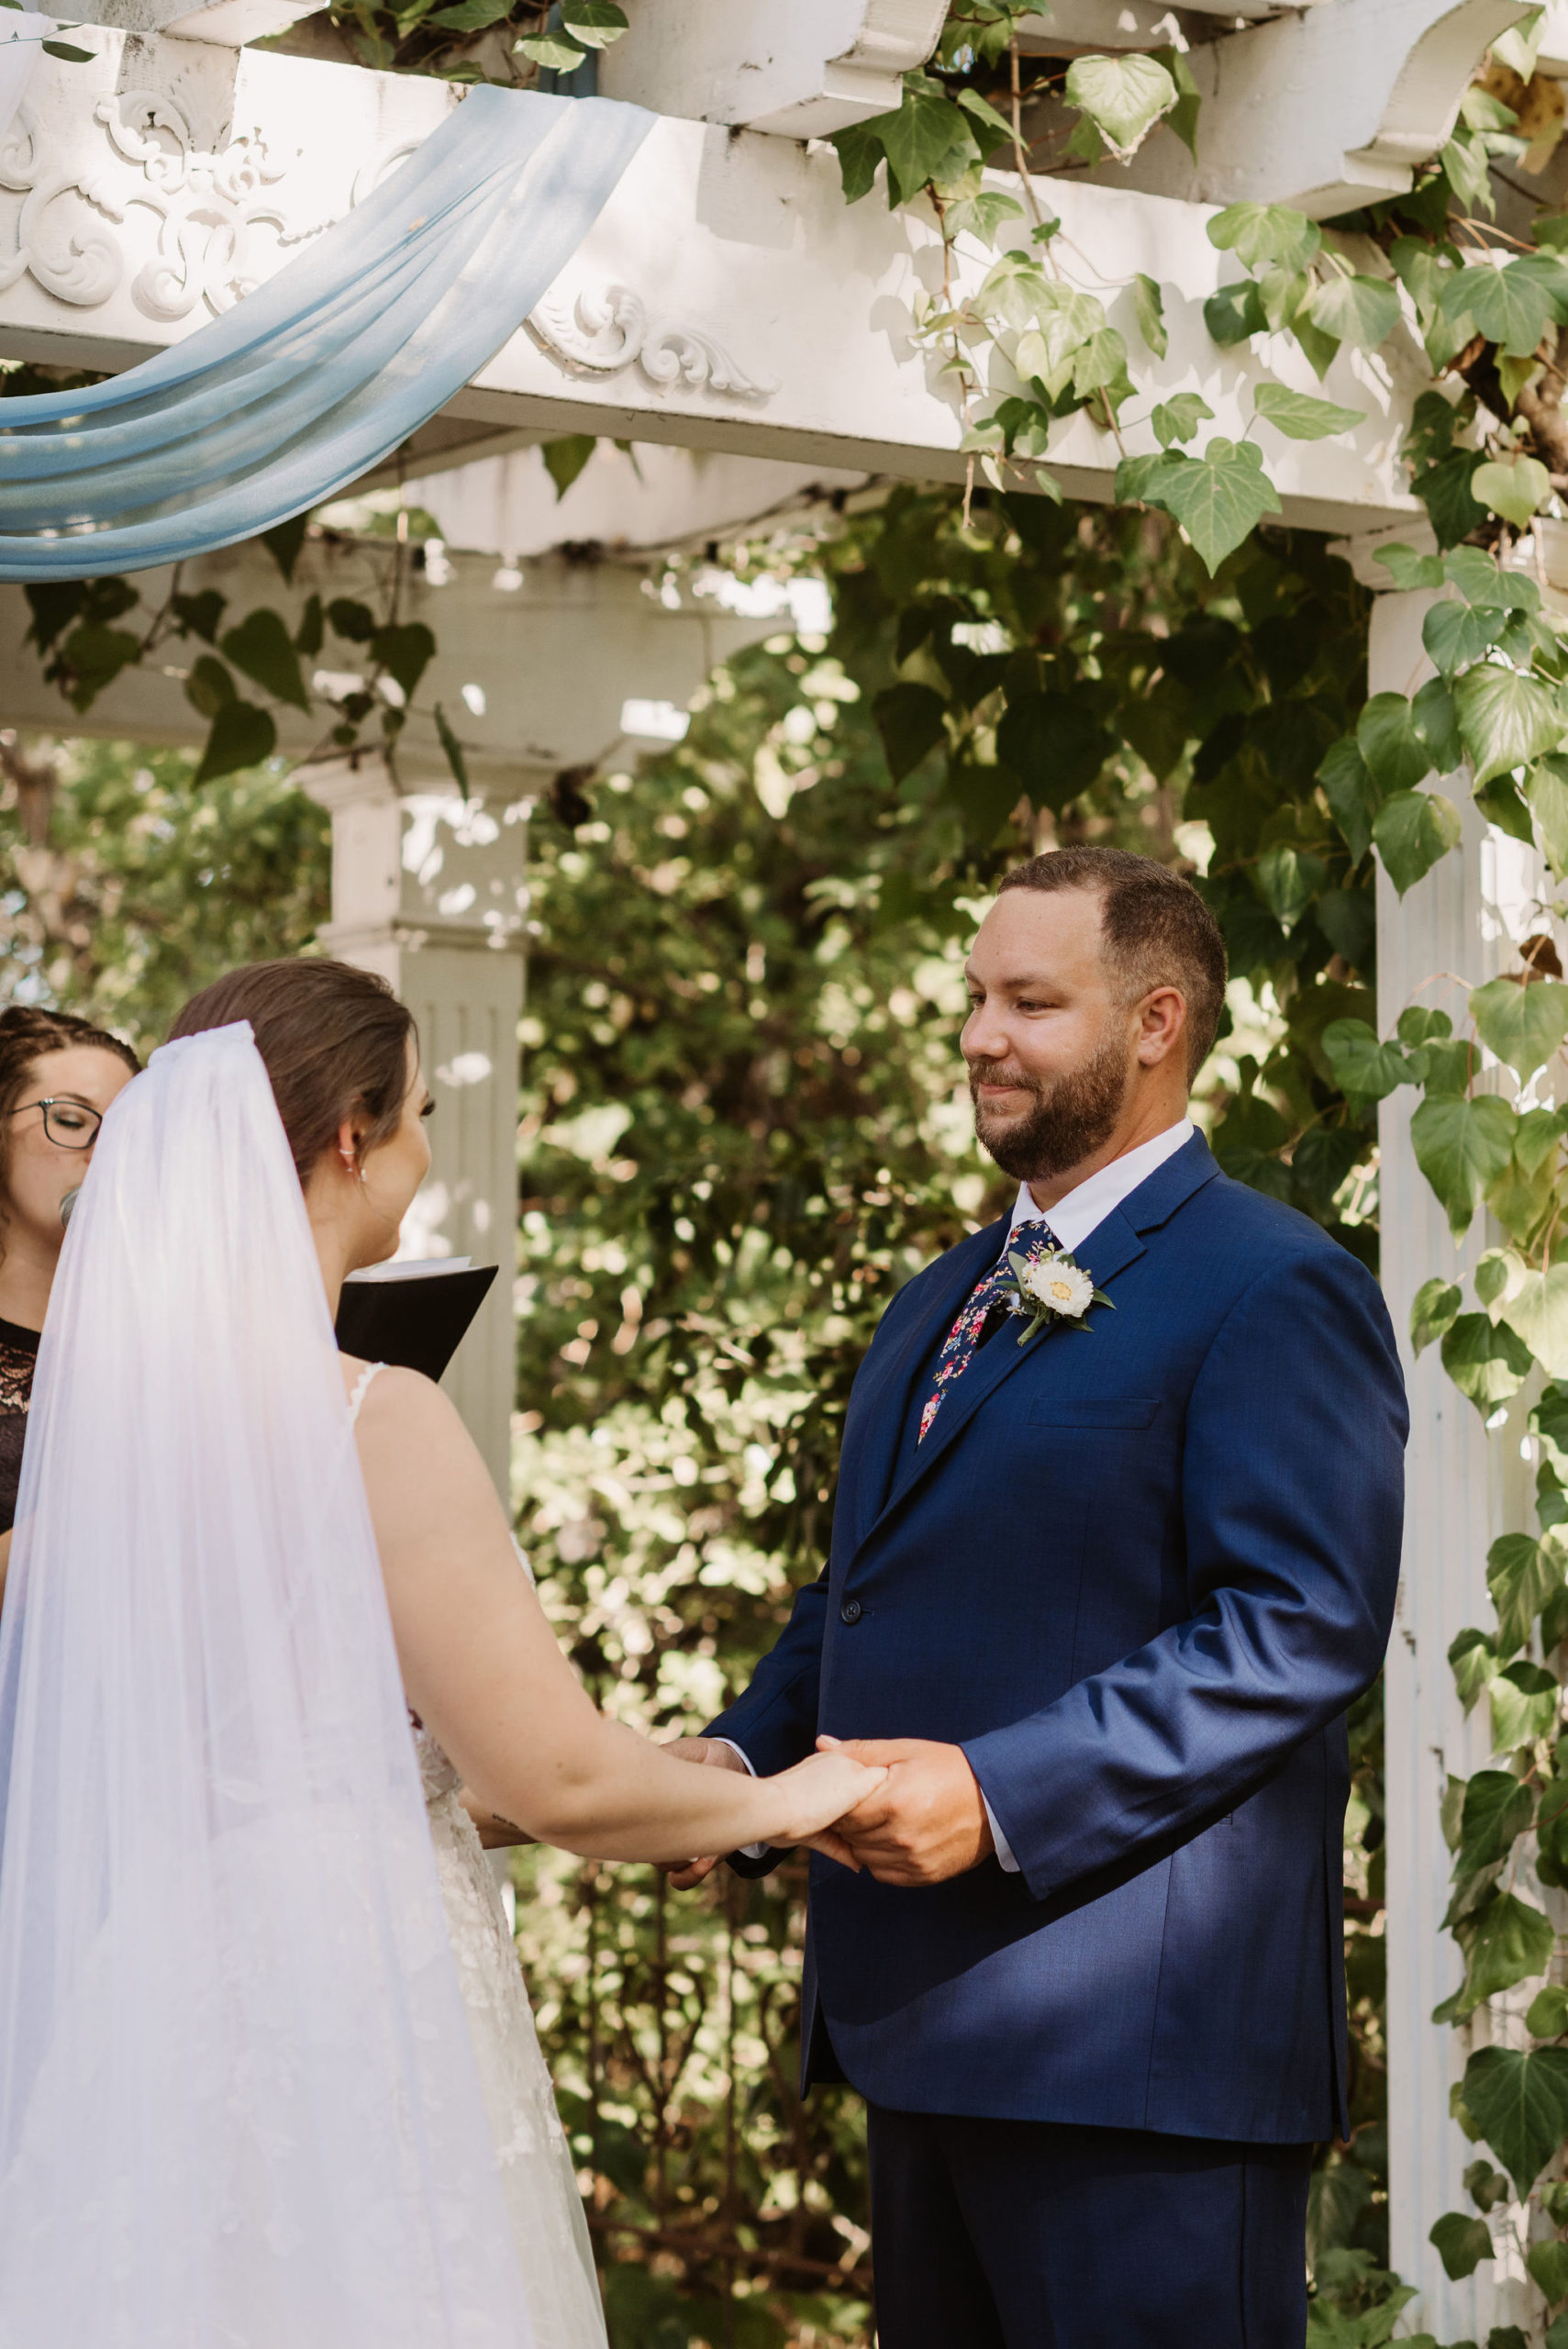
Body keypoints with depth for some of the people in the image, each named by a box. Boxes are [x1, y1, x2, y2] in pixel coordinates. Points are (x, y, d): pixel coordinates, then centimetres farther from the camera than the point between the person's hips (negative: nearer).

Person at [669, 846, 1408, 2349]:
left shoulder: (1271, 1292, -8)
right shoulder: (941, 1300, 21)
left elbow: (1303, 1625, -18)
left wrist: (1001, 1792, -24)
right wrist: (745, 1753, 6)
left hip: (1136, 2043, -9)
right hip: (926, 2024, 9)